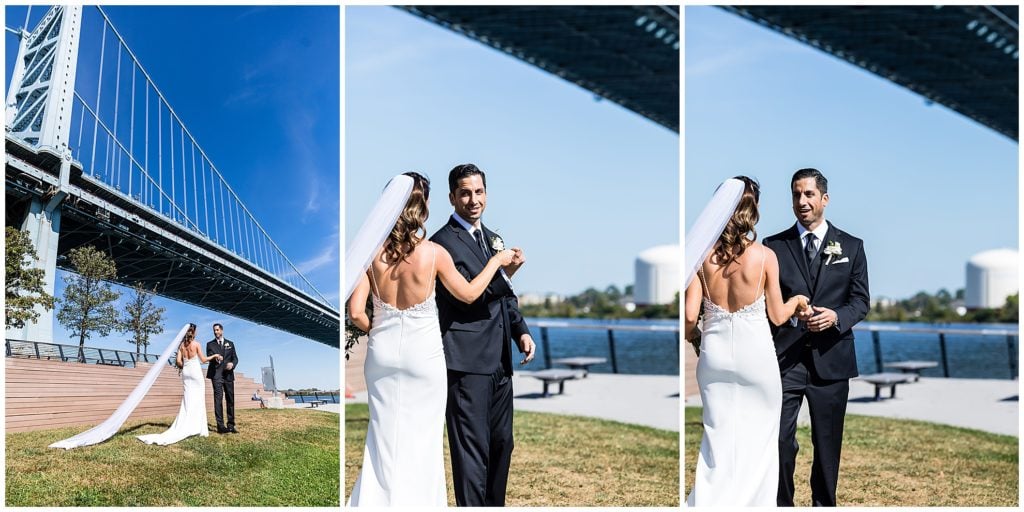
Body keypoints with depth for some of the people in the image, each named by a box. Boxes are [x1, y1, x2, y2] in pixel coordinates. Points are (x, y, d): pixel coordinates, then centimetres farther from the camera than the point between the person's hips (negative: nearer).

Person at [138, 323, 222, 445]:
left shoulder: (181, 345, 3)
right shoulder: (196, 344, -8)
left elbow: (178, 361, -1)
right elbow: (203, 359, -3)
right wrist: (214, 356, 12)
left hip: (186, 372, 4)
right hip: (196, 372, -4)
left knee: (188, 401, 8)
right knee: (198, 400, 1)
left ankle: (185, 429, 6)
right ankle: (199, 428, 0)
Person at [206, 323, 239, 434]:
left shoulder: (230, 344, 16)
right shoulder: (210, 344, 11)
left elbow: (235, 358, 10)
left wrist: (232, 364, -13)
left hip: (228, 374, 3)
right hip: (216, 374, -3)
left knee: (230, 399, 3)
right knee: (218, 398, -12)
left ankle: (231, 425, 9)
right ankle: (220, 426, -17)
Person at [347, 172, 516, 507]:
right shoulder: (434, 253, -13)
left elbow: (356, 313, -8)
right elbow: (468, 294, 2)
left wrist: (375, 331, 12)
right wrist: (496, 262, 15)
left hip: (383, 351, 2)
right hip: (423, 353, -2)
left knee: (385, 435, 13)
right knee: (421, 439, 10)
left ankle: (377, 501, 16)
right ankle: (418, 501, 17)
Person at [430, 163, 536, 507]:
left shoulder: (493, 239, 17)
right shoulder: (444, 242, -9)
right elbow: (465, 297, -16)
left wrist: (521, 331, 8)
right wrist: (504, 274, -21)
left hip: (499, 361, 8)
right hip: (467, 362, -8)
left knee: (501, 443, 15)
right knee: (472, 450, -8)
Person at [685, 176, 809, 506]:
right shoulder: (765, 256, -12)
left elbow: (690, 315, -7)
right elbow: (777, 316, -4)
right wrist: (797, 302, 17)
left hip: (714, 351, 2)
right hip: (755, 354, -2)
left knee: (719, 433, 13)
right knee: (758, 435, 13)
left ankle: (708, 502, 10)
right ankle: (755, 501, 20)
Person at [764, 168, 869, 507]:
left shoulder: (851, 247, 7)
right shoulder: (774, 246, 6)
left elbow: (861, 301, 5)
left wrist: (836, 317, -14)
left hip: (830, 359, 1)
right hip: (785, 357, -1)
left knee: (828, 442, 9)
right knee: (779, 439, -7)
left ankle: (824, 505, 22)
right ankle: (781, 505, 5)